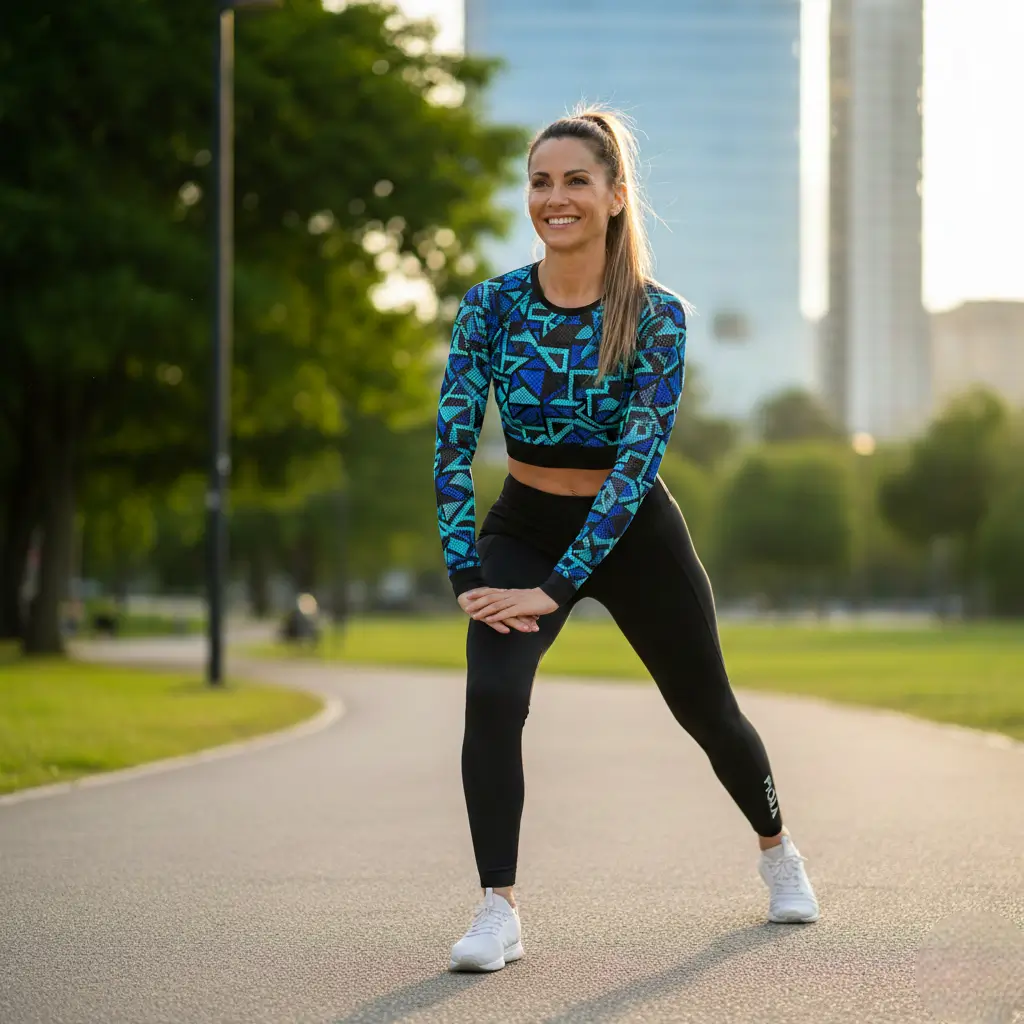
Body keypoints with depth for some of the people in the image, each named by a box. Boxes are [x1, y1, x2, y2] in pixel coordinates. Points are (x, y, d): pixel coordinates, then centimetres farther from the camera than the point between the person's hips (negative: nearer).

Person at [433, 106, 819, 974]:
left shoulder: (657, 316, -17)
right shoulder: (492, 305, -11)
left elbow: (639, 457, -23)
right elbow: (454, 442, -13)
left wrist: (556, 586, -28)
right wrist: (467, 575, -23)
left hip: (632, 533, -1)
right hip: (525, 525, 1)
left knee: (708, 710, 15)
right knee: (492, 697, -24)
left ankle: (777, 849, 44)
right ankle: (499, 910, -14)